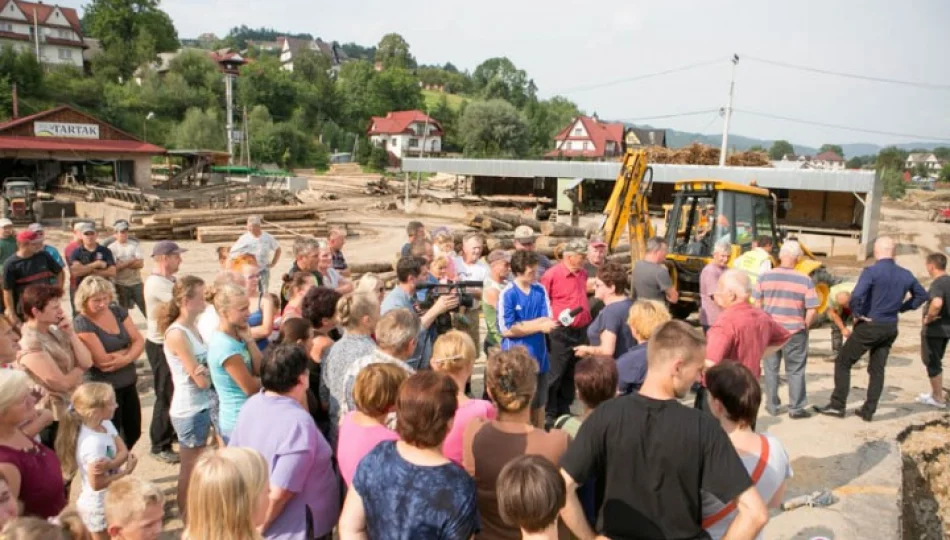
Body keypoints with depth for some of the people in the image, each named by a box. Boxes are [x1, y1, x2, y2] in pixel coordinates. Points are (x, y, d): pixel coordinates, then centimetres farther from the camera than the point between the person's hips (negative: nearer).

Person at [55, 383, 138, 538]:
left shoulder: (107, 425, -7)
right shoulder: (93, 443, -33)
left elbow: (124, 452, -11)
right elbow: (97, 483, -28)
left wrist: (109, 465, -30)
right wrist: (126, 471, -19)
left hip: (110, 500, 8)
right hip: (99, 506, -8)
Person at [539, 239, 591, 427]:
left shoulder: (583, 273, 10)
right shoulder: (552, 274, -12)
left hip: (580, 331, 7)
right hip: (561, 332, -7)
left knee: (572, 375, 15)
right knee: (554, 374, -1)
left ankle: (564, 410, 27)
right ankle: (548, 414, 10)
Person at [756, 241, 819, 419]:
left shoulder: (765, 277, -5)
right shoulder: (805, 280, -11)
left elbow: (758, 304, 3)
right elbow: (811, 310, -11)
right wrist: (804, 327, 5)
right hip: (795, 332, -2)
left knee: (771, 369, 15)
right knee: (795, 371, 11)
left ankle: (772, 406, 23)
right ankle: (796, 409, 17)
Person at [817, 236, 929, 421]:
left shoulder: (871, 272, -18)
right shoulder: (905, 275, 4)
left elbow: (856, 296, -31)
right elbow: (922, 295, 19)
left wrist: (858, 314, -14)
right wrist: (901, 308, 16)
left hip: (869, 326, -6)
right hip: (890, 328, 6)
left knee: (843, 363, 5)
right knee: (877, 369, 13)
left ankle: (837, 406, 5)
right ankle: (868, 411, 16)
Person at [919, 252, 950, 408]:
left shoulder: (937, 283, -21)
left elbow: (937, 303, -38)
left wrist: (928, 318, -22)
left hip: (934, 329, -9)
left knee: (932, 363, 4)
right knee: (935, 361, 21)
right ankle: (935, 393, 31)